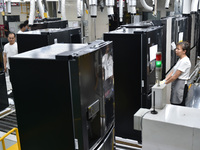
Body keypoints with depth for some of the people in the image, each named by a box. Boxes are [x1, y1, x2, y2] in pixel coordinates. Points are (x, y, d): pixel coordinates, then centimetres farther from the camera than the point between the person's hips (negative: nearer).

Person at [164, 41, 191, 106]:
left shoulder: (185, 61, -17)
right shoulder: (180, 59, 13)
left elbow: (175, 76, -19)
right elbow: (172, 72, 11)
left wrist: (165, 83, -11)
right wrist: (164, 80, 1)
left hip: (180, 85, -9)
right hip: (175, 84, 9)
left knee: (177, 105, -4)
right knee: (173, 103, 12)